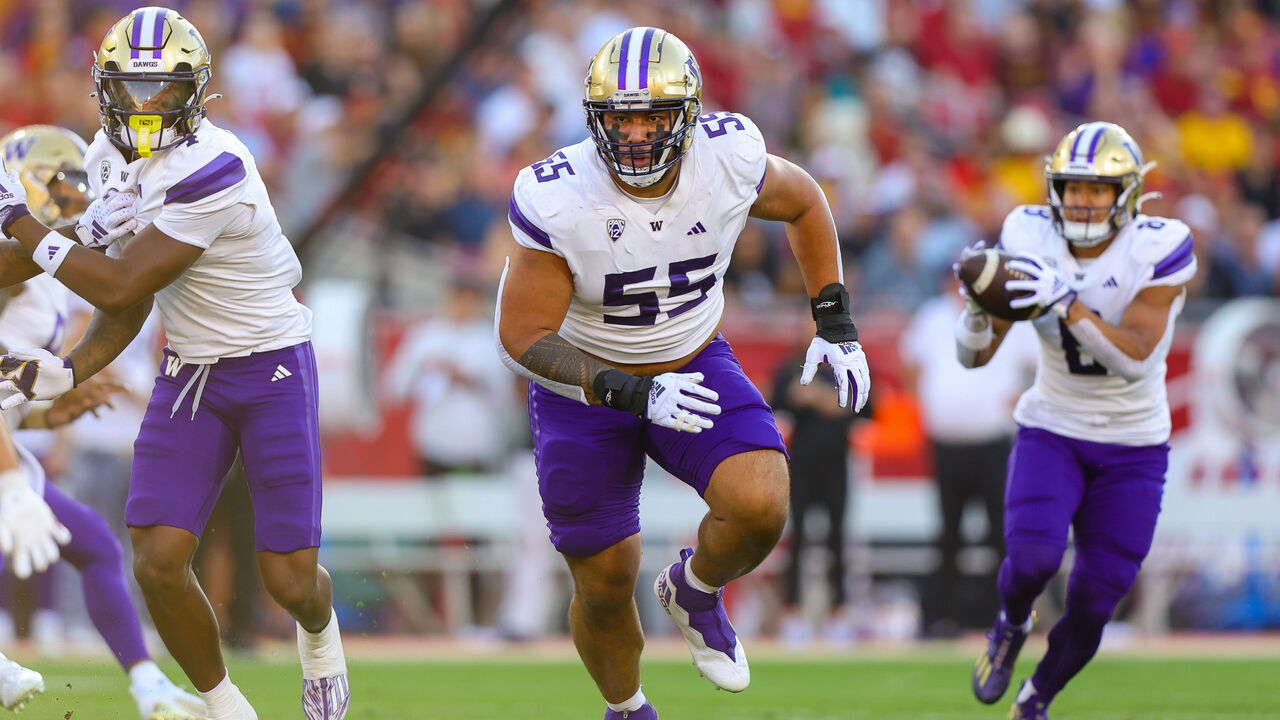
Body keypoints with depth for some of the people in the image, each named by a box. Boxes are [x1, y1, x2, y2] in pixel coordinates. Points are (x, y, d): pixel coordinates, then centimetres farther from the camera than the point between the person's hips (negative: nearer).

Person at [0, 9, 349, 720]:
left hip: (272, 372, -6)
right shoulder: (114, 162, 1)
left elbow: (120, 288, -25)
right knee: (158, 562, -8)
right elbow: (128, 308, 8)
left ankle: (320, 632, 34)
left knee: (288, 581, -5)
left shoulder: (213, 169, -26)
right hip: (188, 370, 6)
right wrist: (69, 370, -8)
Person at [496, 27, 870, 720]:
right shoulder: (555, 200, -29)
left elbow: (803, 202, 2)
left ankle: (694, 591, 11)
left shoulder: (727, 157, -21)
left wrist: (835, 323, 0)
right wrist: (633, 395, -35)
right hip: (585, 383, -2)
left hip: (693, 367, 2)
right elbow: (523, 336, -24)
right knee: (605, 583, 5)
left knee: (760, 507, -23)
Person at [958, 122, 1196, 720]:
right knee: (1032, 557, -25)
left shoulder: (1156, 250, -19)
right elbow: (972, 355, -8)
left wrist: (1067, 303, -40)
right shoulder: (1032, 240, -11)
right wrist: (979, 310, -31)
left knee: (1093, 604, -1)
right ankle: (1011, 626, 11)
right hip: (1051, 430, 1)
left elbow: (1134, 360, -28)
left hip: (1133, 449, -1)